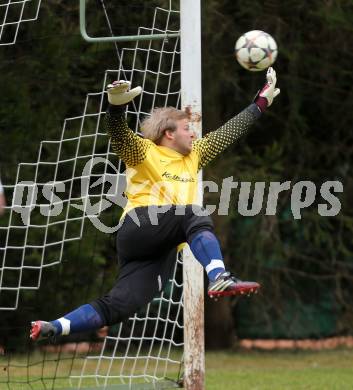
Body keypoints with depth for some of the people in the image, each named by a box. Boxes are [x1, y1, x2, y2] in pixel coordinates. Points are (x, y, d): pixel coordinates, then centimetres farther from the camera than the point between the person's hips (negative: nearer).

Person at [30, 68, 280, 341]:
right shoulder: (145, 153, 7)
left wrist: (262, 103, 32)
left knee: (117, 308, -10)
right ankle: (219, 278, -52)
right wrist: (117, 106, -31)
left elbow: (230, 132, 32)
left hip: (163, 252, 7)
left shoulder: (194, 155, 27)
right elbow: (119, 135, -11)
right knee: (195, 215, -33)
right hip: (139, 228, -6)